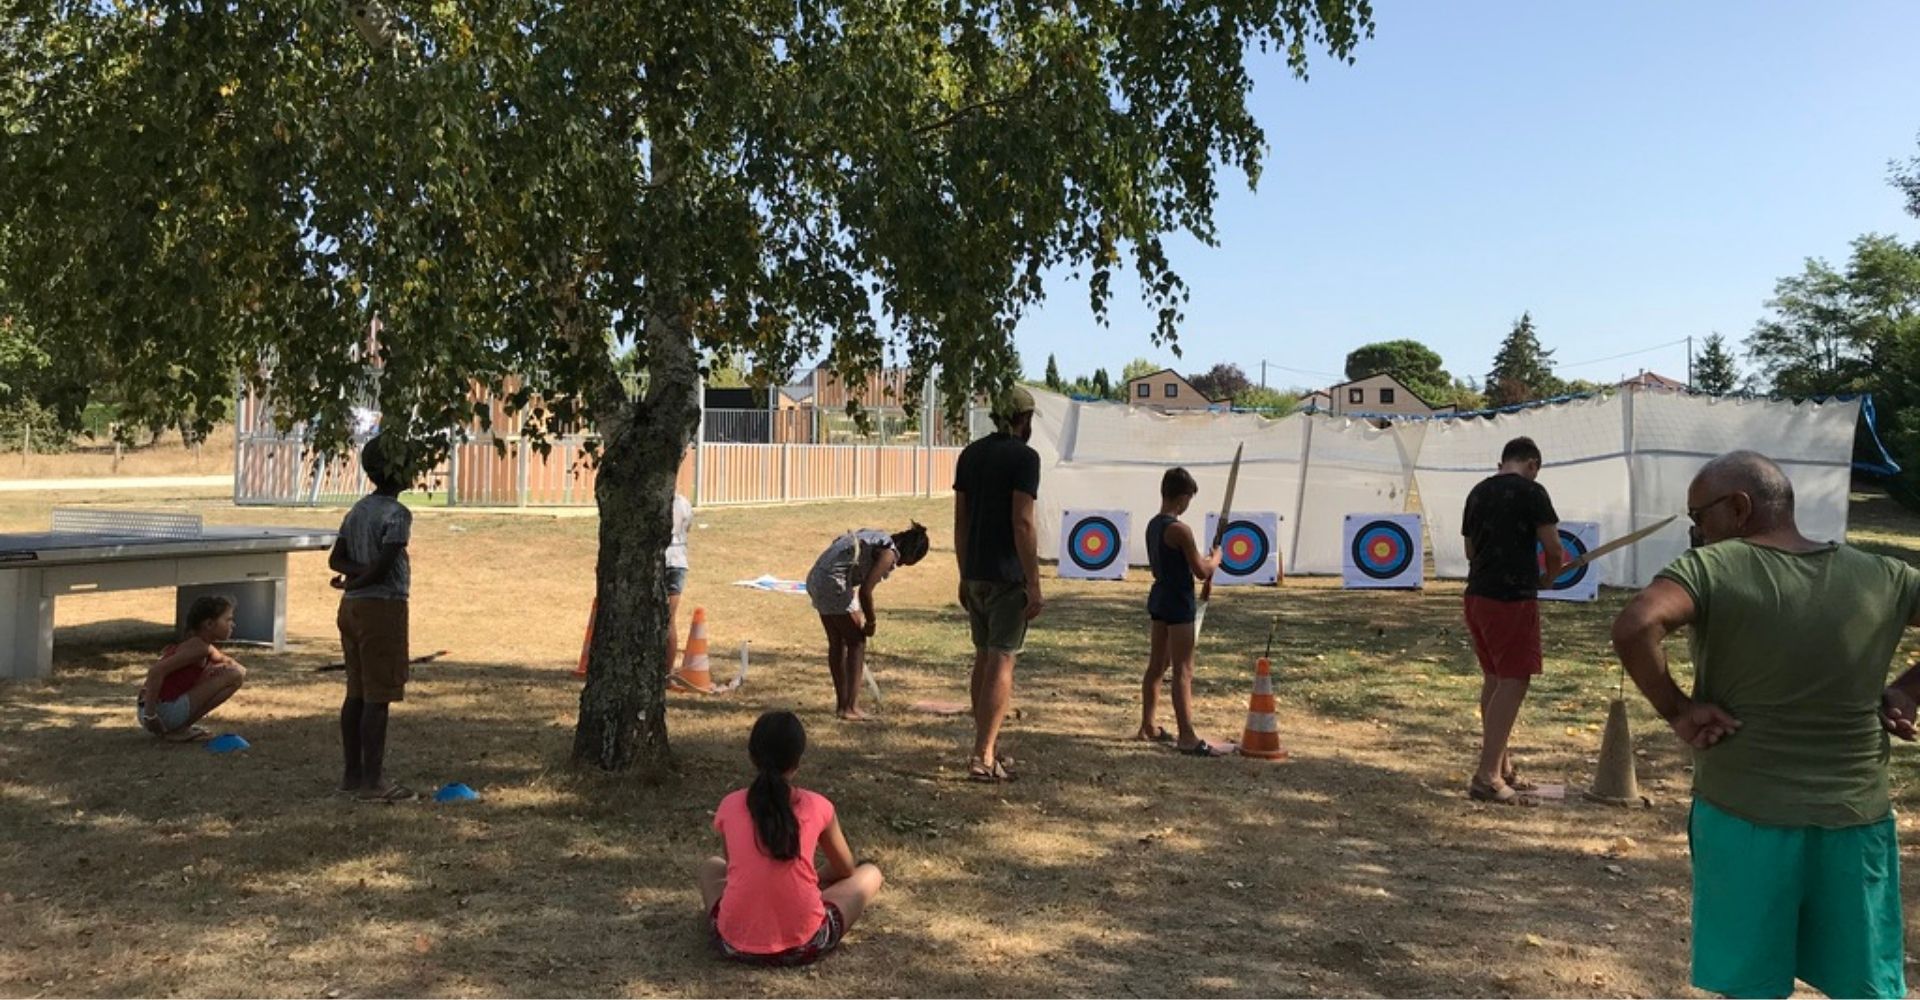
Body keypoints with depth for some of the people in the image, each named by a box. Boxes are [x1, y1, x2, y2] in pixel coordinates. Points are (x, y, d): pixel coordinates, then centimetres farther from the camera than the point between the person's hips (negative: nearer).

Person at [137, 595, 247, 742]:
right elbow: (156, 671, -25)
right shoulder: (199, 646, -15)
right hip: (166, 712, -9)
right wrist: (150, 715, -22)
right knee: (235, 675, -11)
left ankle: (179, 726, 13)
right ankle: (180, 729, -7)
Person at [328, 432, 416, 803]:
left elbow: (336, 558, 10)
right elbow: (383, 567, -19)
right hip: (382, 607, -9)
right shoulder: (397, 514, -14)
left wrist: (356, 573, -5)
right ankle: (373, 780, -2)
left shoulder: (358, 510, 12)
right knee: (378, 697, -5)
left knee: (356, 693, 13)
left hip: (352, 607, 9)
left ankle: (352, 772, 19)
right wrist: (358, 580, -3)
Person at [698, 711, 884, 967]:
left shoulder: (729, 805, 1)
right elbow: (846, 870, 15)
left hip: (737, 943, 2)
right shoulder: (817, 806, -2)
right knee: (870, 874, 20)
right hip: (804, 945, -2)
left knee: (710, 867, 32)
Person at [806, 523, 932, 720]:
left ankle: (842, 703, 26)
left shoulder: (877, 539, 18)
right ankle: (851, 707, 2)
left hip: (815, 579, 9)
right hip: (834, 585, -9)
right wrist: (871, 622, -1)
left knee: (837, 643, 17)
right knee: (857, 642, 1)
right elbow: (865, 591, -17)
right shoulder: (889, 554, -9)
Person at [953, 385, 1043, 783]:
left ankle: (987, 746, 23)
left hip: (975, 574, 7)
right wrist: (1034, 585, -15)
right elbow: (1022, 523, -17)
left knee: (983, 657, 15)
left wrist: (964, 575, 18)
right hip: (1007, 576, -7)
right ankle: (983, 757, -7)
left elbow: (960, 520, 11)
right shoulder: (1024, 457, -10)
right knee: (1001, 662, -5)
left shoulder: (970, 454, 10)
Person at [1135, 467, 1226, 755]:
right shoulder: (1180, 529, -19)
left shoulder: (1153, 525, 8)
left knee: (1156, 666, 16)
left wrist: (1204, 562, 16)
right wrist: (1215, 559, 5)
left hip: (1158, 597, 9)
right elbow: (1201, 572, -16)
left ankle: (1147, 727, 24)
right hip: (1178, 602, -9)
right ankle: (1187, 737, -7)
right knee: (1183, 671, -7)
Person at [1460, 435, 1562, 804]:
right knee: (1513, 682, -5)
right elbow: (1554, 549, -9)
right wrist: (1548, 576, 10)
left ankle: (1501, 767, 25)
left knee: (1494, 679, 15)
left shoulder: (1478, 492, 12)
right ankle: (1487, 776, -7)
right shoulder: (1531, 492, -8)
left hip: (1478, 594, 8)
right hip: (1513, 599, -8)